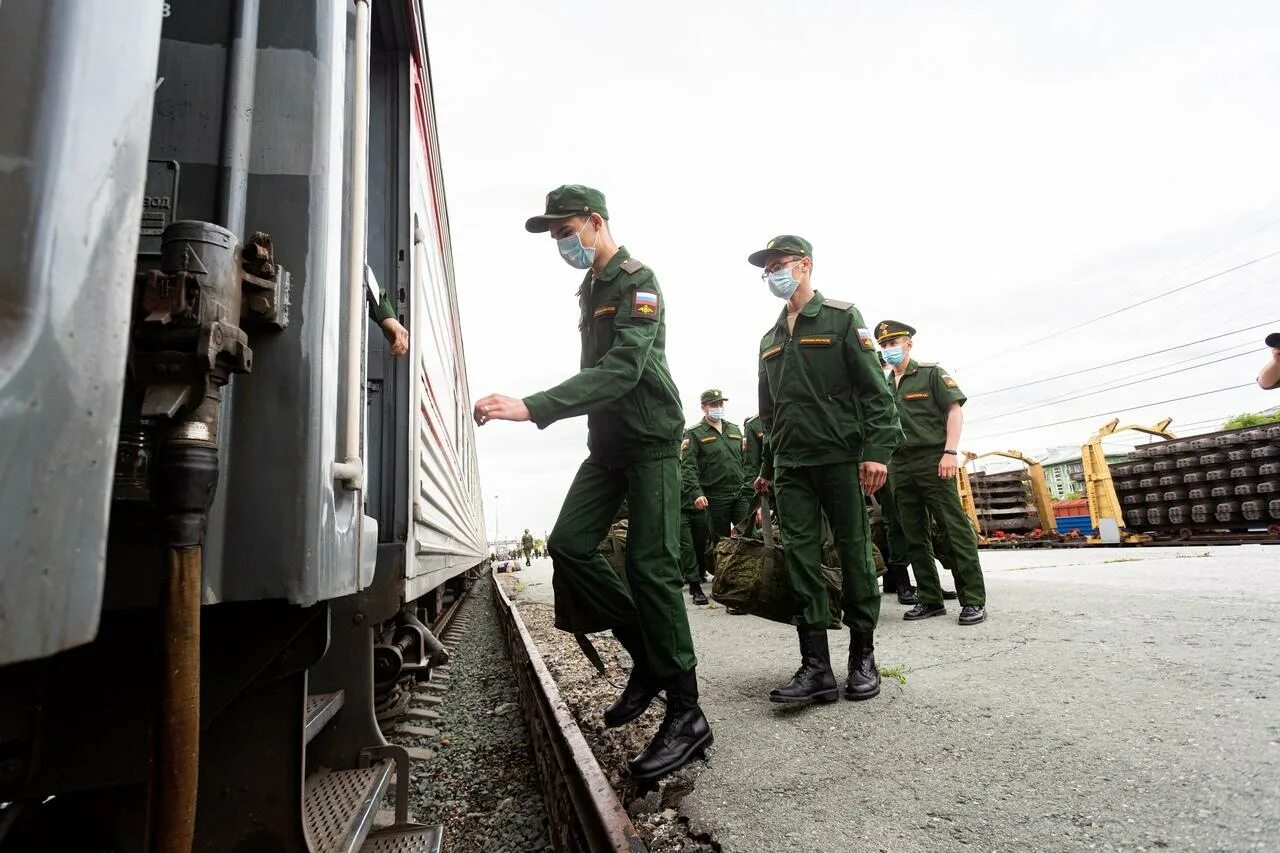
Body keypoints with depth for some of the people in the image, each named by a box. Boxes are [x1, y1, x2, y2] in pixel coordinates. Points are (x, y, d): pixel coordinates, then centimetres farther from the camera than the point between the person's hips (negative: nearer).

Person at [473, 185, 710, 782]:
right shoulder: (589, 289, 17)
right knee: (568, 544, -2)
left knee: (650, 566, -12)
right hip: (607, 444, 8)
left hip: (650, 441, -8)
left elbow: (622, 368, -26)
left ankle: (686, 715, 0)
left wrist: (532, 408, -35)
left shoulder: (638, 281, -10)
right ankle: (647, 654, 13)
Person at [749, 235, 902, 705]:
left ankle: (863, 659, 16)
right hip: (791, 465, 5)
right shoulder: (770, 340, 19)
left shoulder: (842, 318, 3)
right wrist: (767, 466, 20)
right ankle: (816, 666, 2)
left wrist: (877, 450, -16)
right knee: (800, 559, -1)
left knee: (854, 555, 2)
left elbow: (874, 389, -5)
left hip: (841, 456, -4)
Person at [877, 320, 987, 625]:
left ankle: (974, 600, 1)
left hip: (933, 460, -5)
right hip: (900, 466, 5)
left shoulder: (931, 373, 4)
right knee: (915, 537, 6)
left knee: (955, 529, -5)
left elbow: (954, 410, -2)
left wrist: (950, 452, -13)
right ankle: (930, 599, 14)